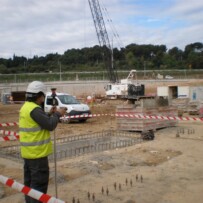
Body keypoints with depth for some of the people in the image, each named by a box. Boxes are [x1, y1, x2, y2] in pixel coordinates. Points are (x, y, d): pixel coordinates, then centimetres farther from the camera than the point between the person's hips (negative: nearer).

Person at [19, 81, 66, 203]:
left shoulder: (25, 107, 10)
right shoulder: (35, 109, -21)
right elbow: (50, 125, -21)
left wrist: (50, 114, 9)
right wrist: (57, 114, -5)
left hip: (28, 151, 10)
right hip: (37, 152, -10)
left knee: (30, 181, 18)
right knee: (39, 182, -1)